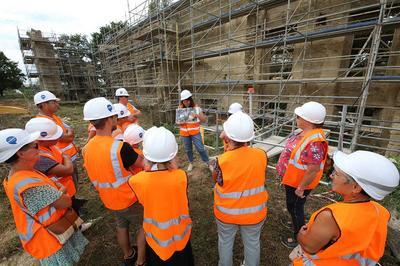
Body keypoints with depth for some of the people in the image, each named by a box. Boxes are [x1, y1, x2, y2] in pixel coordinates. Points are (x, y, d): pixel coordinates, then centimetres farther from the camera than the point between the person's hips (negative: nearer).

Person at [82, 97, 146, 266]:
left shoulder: (87, 149, -9)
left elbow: (98, 175, 3)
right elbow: (143, 164, -18)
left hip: (108, 200, 6)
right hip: (129, 199, -6)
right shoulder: (121, 147, -32)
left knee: (121, 227, 29)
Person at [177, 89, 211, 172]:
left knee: (200, 148, -1)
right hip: (184, 133, 3)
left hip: (195, 132, -2)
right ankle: (191, 163, 37)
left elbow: (204, 119, -6)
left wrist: (197, 115, -26)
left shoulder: (196, 107, -6)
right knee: (188, 149, 16)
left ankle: (208, 163, 16)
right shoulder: (180, 108, 0)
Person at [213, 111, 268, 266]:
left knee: (225, 241, 27)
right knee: (252, 243, 27)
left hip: (226, 212, -1)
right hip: (254, 212, 2)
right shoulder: (261, 155, -20)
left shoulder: (222, 161, -28)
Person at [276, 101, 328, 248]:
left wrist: (300, 188, -20)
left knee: (295, 207, 13)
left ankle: (298, 238, 37)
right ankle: (296, 224, 54)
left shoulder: (314, 142, -34)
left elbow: (313, 170, -31)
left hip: (298, 183, -9)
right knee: (292, 205, 28)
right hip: (292, 179, 9)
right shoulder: (304, 133, -4)